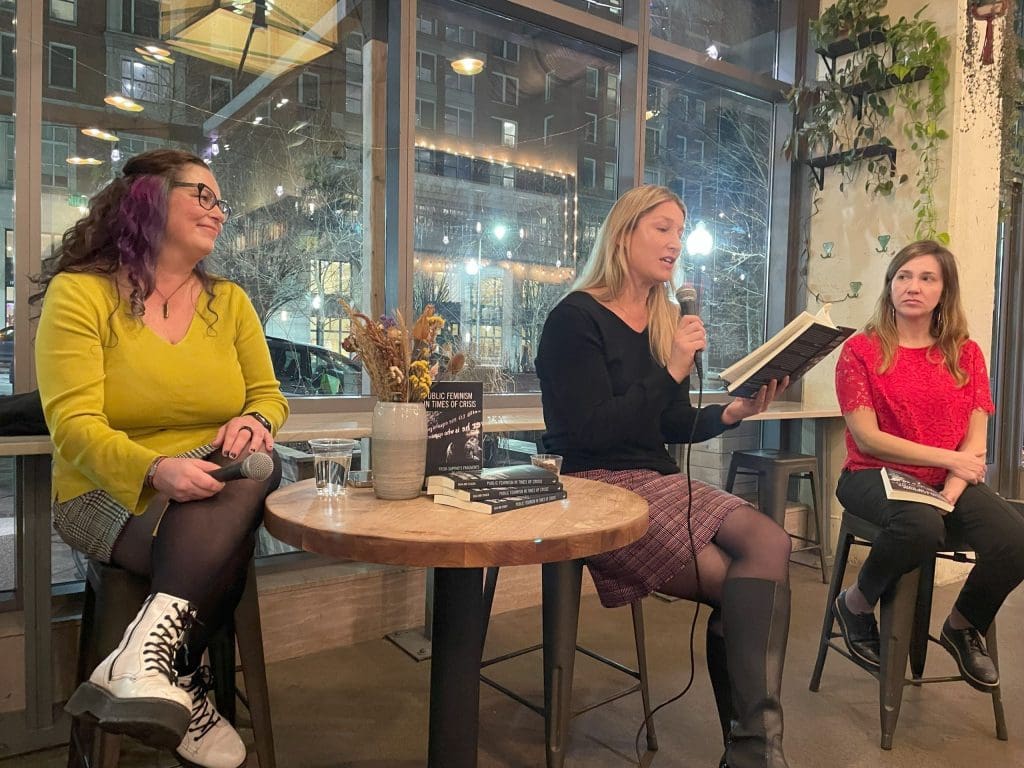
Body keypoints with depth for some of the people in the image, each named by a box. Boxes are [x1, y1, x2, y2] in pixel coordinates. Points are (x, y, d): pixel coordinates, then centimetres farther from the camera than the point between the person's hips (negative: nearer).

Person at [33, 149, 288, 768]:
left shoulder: (229, 301, 10)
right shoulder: (79, 293, -5)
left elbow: (269, 394, 9)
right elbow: (74, 426, -15)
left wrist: (254, 421, -18)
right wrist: (157, 470, -36)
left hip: (209, 485, 4)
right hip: (108, 493, -4)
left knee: (257, 465, -32)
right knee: (222, 544, -33)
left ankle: (148, 653, -35)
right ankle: (185, 686, -18)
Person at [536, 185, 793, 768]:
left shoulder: (668, 322, 17)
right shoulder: (577, 318, -6)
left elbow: (675, 427, 17)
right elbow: (591, 431, -15)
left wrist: (732, 414, -2)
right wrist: (671, 371, -18)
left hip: (659, 481, 7)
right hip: (596, 487, -7)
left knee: (771, 545, -20)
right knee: (742, 582, -21)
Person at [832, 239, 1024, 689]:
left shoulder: (965, 354, 9)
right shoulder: (861, 350, -2)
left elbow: (975, 444, 3)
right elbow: (867, 438, -10)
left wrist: (950, 495, -14)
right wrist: (949, 457, -12)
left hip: (948, 482, 4)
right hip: (876, 477, -4)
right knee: (921, 527, -36)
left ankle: (963, 627, 9)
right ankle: (855, 604, -5)